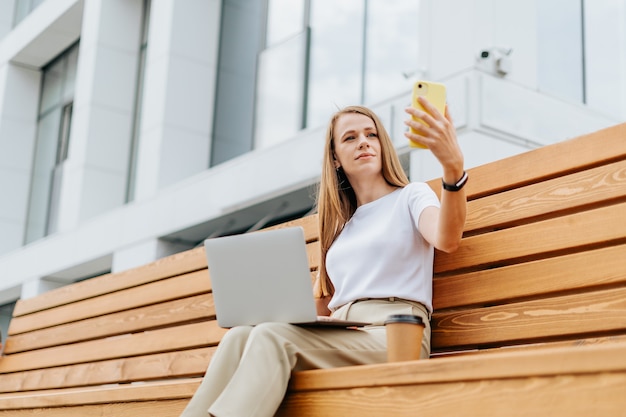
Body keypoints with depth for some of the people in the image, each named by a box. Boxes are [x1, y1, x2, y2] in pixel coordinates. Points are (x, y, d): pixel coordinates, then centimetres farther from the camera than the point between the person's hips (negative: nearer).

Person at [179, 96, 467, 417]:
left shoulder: (410, 196, 8)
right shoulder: (341, 222, 25)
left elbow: (446, 240, -17)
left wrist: (453, 168, -36)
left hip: (394, 334, -5)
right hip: (340, 335, 6)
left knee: (273, 336, -29)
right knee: (240, 336, -21)